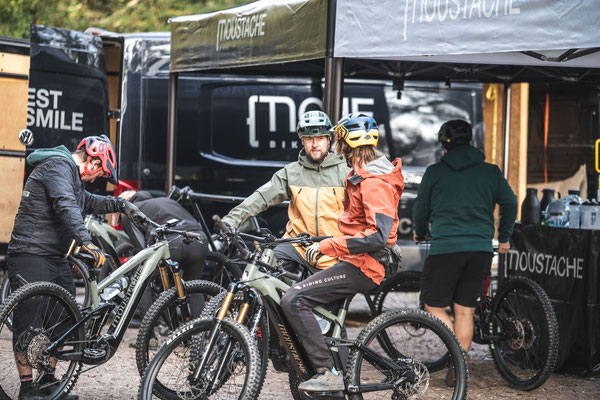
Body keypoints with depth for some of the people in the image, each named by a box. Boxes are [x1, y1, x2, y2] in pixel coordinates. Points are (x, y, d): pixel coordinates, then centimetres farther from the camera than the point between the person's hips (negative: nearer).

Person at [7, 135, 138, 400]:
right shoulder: (58, 165, -13)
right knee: (29, 321, -8)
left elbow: (87, 203, 38)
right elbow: (66, 206, -29)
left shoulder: (69, 172, 20)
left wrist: (120, 205, 31)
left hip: (56, 258, 11)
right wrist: (86, 241, -38)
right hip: (31, 256, -11)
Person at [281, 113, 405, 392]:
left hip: (363, 267, -11)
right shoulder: (361, 177, 16)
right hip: (358, 263, 11)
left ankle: (328, 374, -21)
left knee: (294, 300, -19)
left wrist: (327, 246, -26)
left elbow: (378, 236, -29)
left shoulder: (374, 183, -18)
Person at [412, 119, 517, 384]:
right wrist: (504, 238, 25)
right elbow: (510, 203, 11)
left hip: (445, 247, -3)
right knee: (465, 311, 10)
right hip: (481, 248, 3)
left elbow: (421, 209, 13)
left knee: (434, 306, 7)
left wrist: (421, 233, 33)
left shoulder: (434, 172, 4)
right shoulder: (490, 172, 9)